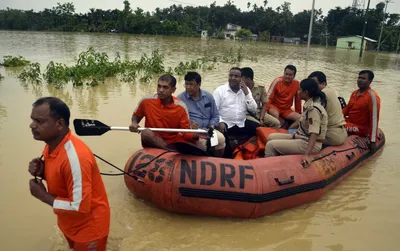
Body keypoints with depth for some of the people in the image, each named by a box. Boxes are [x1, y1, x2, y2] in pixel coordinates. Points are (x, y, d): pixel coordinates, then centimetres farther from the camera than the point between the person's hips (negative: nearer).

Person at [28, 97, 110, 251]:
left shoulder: (75, 157, -34)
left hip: (89, 227, -8)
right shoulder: (52, 145, -6)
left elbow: (80, 207, -32)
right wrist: (42, 172, -10)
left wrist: (43, 196, -20)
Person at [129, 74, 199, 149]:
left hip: (174, 141, -1)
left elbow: (186, 132, -8)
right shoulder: (147, 101, -10)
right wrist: (134, 123, -12)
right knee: (146, 132, -33)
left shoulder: (180, 106, -11)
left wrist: (195, 135, -30)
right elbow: (136, 116, 10)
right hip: (153, 142, 1)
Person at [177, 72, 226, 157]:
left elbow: (215, 116, 17)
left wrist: (212, 125, -3)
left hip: (207, 129, 4)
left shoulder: (208, 96, 11)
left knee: (221, 138, -26)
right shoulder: (180, 98, 1)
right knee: (202, 142, -35)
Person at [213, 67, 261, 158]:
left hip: (242, 123, 4)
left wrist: (246, 93, -7)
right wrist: (220, 122, -22)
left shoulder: (246, 90, 9)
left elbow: (253, 109, 2)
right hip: (225, 124, -3)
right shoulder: (220, 90, 0)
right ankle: (227, 158, -7)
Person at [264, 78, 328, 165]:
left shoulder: (313, 109, -24)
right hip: (302, 137, 10)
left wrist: (307, 154, -38)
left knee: (271, 145, -16)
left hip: (308, 144, -10)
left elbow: (314, 133, -31)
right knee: (271, 137, 12)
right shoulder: (309, 105, 4)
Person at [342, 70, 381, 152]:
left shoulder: (372, 96, -17)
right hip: (350, 122, 8)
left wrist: (373, 141, -23)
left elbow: (374, 120, -21)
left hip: (362, 128, -8)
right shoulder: (354, 93, 8)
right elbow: (347, 108, 17)